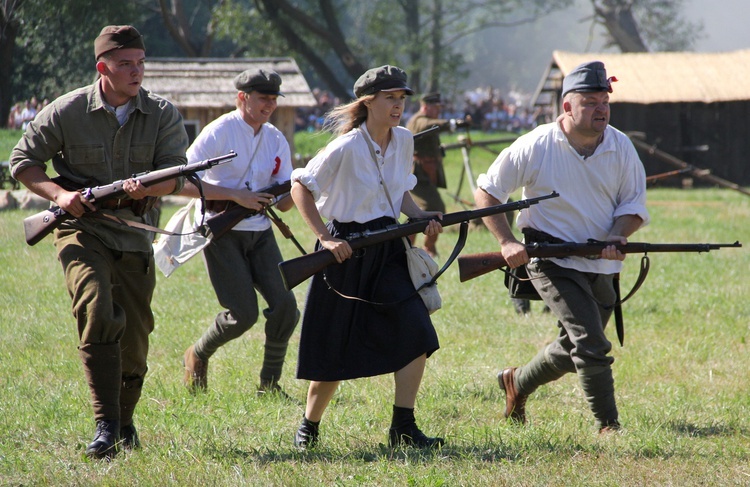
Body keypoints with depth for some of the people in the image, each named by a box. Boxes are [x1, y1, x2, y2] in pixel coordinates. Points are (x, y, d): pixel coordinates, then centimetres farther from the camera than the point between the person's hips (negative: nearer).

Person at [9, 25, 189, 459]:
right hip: (82, 231, -3)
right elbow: (24, 159, 2)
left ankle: (125, 420, 32)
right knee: (98, 314, -26)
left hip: (134, 238, 3)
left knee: (134, 340, 7)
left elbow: (175, 175, -7)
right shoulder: (68, 111, -5)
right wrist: (58, 194, -14)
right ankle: (105, 426, -26)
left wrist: (148, 188, -29)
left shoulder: (163, 115, 0)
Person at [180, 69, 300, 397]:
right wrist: (236, 195, -22)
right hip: (222, 232, -6)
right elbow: (183, 183, -17)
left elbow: (284, 203, 9)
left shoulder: (276, 140, 9)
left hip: (260, 234, 6)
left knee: (285, 306, -10)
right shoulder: (218, 133, -10)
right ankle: (197, 356, 19)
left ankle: (269, 384, 6)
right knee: (244, 314, -11)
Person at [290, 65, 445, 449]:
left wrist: (422, 217, -1)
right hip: (348, 252, -5)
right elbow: (300, 188, -12)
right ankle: (309, 426, 26)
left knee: (416, 333, -12)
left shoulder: (403, 141, 3)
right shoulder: (347, 147, -16)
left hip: (387, 251, 5)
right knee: (335, 350, 4)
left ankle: (403, 428, -7)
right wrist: (325, 238, -18)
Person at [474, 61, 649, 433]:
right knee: (590, 344, -18)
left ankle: (518, 382, 41)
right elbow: (486, 192, -2)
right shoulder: (535, 147, -11)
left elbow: (634, 205, 4)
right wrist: (507, 242, -14)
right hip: (553, 260, -5)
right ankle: (608, 425, -10)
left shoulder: (621, 147, -1)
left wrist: (617, 236, -17)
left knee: (573, 349, 16)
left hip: (602, 265, 5)